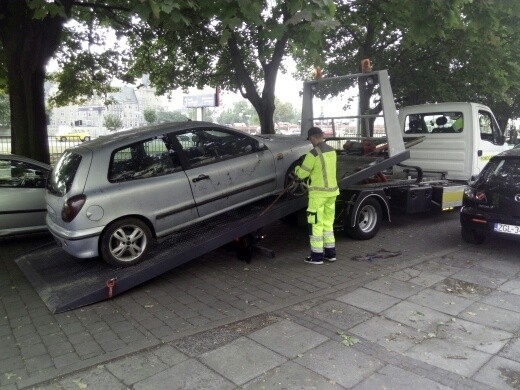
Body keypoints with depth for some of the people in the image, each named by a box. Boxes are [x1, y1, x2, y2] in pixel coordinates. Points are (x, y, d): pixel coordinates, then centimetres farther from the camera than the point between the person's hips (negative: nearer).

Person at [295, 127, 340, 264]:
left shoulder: (313, 154, -16)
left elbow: (302, 174, -10)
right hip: (332, 191, 7)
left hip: (319, 193, -7)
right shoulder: (332, 151, 6)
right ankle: (330, 253, 23)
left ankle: (317, 256, 8)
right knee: (328, 222, 17)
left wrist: (297, 168, 11)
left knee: (316, 224, 2)